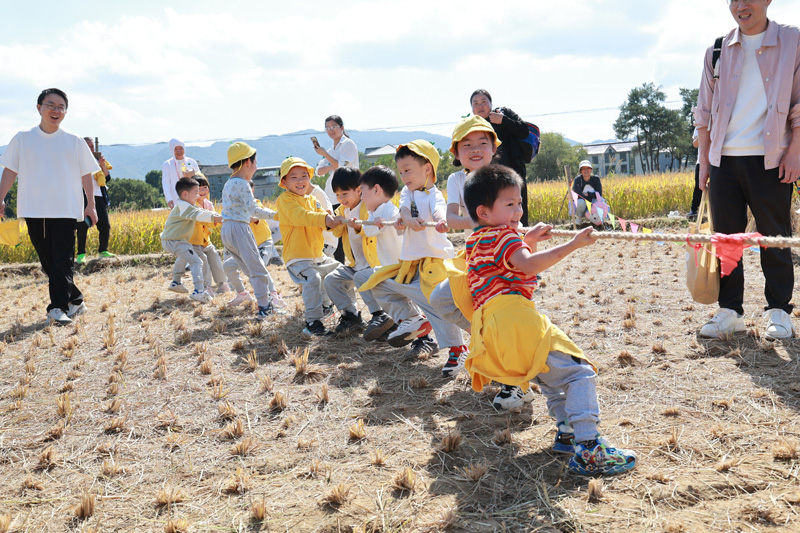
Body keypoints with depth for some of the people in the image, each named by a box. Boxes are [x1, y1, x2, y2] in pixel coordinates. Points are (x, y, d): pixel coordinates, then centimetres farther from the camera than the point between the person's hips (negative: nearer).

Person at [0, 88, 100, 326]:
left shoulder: (74, 141, 6)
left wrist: (90, 205, 7)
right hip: (34, 210, 2)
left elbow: (86, 175, 10)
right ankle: (75, 300, 20)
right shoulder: (22, 139, 7)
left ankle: (58, 308, -7)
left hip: (65, 210, -2)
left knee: (62, 261, -9)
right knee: (47, 261, 7)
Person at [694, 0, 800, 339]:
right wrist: (704, 159, 8)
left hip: (770, 158, -2)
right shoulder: (717, 52, 11)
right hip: (724, 159, 3)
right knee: (726, 236, 3)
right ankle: (730, 311, 11)